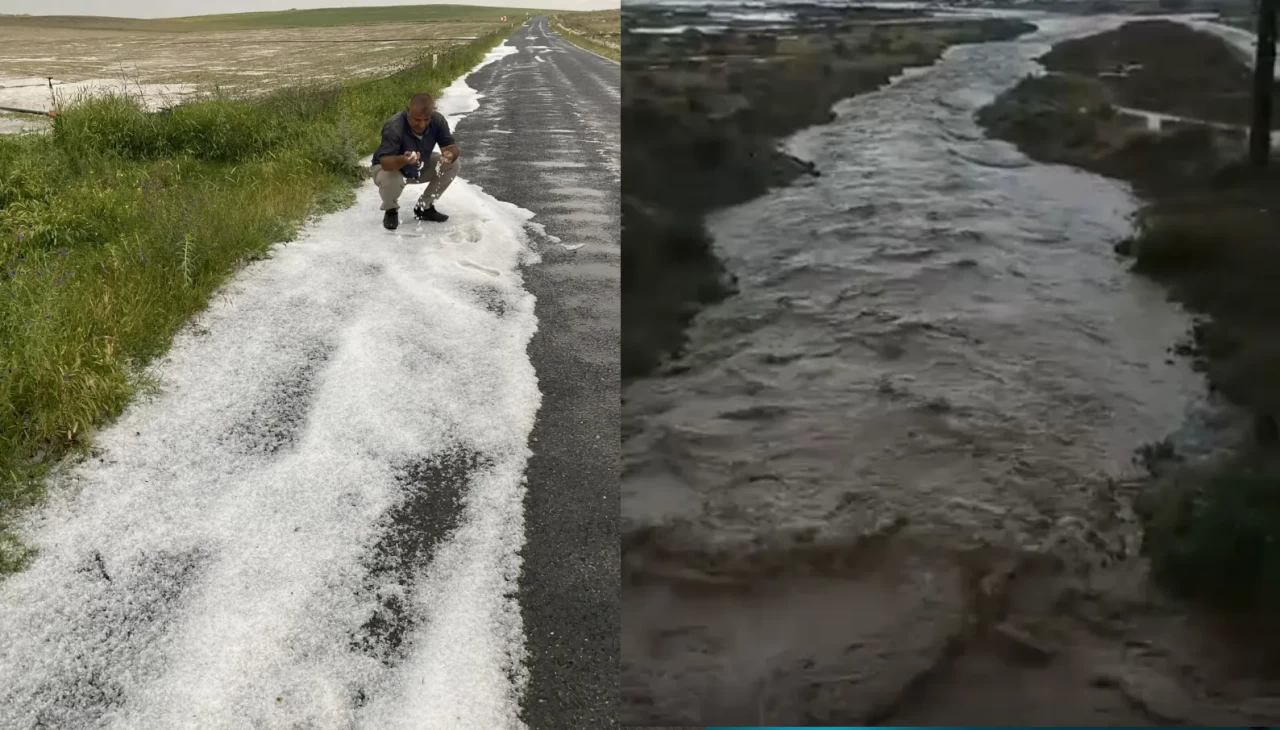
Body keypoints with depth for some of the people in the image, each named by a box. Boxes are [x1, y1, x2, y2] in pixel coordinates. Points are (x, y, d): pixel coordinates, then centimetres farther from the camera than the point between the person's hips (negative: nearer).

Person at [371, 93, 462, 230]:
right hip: (391, 167, -5)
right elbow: (385, 163, -42)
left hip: (419, 168, 5)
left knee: (452, 165, -14)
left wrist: (451, 154, -46)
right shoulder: (394, 127, -36)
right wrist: (403, 160, -64)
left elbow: (451, 146, -21)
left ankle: (424, 207, 6)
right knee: (390, 180, -38)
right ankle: (391, 210, 0)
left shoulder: (438, 120, -22)